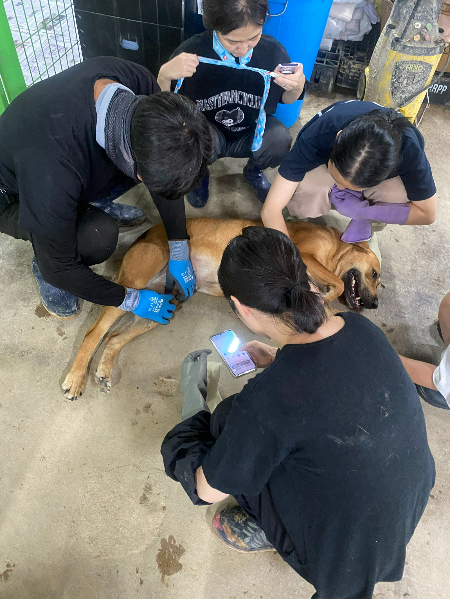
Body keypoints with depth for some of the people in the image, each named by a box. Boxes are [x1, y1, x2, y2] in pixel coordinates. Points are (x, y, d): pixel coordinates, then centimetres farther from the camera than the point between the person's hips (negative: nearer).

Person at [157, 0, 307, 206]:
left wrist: (297, 86, -20)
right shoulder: (192, 51, -19)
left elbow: (286, 99, 4)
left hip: (252, 134, 2)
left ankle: (254, 170, 10)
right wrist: (164, 75, -32)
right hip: (207, 134, -1)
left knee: (279, 139, -30)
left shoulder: (273, 51, -13)